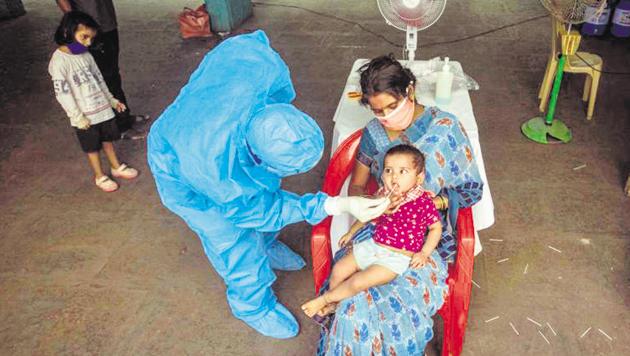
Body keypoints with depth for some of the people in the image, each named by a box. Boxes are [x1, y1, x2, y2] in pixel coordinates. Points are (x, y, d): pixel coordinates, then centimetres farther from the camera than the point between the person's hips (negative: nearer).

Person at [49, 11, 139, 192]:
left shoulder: (85, 55, 2)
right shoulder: (59, 61, -18)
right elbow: (62, 92, -19)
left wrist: (111, 99, 16)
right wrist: (77, 116, -20)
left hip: (102, 108, 6)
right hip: (85, 116, -6)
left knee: (108, 139, 20)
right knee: (93, 147, 10)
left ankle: (117, 167, 38)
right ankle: (99, 177, 27)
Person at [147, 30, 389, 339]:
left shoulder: (261, 64, -40)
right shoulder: (220, 176, -46)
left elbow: (252, 40, -14)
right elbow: (261, 210, -26)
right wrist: (338, 205, -33)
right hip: (181, 169, -5)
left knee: (264, 190, 23)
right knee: (232, 240, 5)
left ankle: (265, 245, 56)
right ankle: (254, 307, 35)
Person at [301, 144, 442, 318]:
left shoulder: (423, 202, -17)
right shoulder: (383, 194, -1)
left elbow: (436, 227, -5)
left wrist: (424, 253, -14)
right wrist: (351, 232, 22)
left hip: (396, 257, -6)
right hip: (372, 245, 6)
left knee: (358, 282, -18)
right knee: (338, 270, 2)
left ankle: (324, 299, 5)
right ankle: (332, 306, 25)